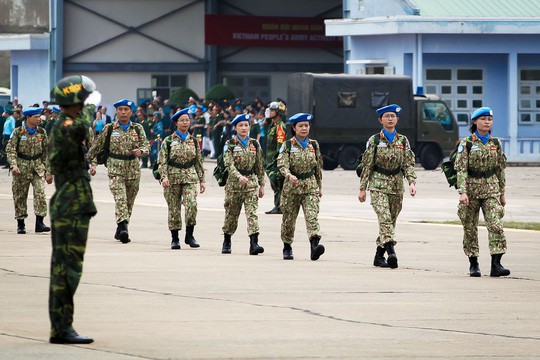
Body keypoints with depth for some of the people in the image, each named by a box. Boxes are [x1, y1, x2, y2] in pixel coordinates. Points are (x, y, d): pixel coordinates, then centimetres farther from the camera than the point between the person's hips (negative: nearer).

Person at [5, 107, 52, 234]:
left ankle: (39, 222, -12)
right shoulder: (18, 132, -4)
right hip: (21, 168, -2)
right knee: (20, 196, 4)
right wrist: (13, 165, -23)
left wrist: (48, 172, 9)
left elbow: (46, 152, 11)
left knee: (40, 193, -13)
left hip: (38, 168, 2)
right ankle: (20, 224, 16)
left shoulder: (41, 132, 6)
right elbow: (10, 149, -7)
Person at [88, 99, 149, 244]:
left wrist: (140, 151, -23)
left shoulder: (138, 129, 6)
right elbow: (96, 147, 10)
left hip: (133, 170, 3)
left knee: (129, 202, 10)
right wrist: (93, 163, 5)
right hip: (115, 169, -3)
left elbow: (146, 146, -1)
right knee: (120, 199, -20)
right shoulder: (109, 129, 3)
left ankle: (120, 231, 24)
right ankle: (123, 228, -31)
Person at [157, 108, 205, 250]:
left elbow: (199, 161, 15)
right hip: (173, 177, -1)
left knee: (192, 204, -17)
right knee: (174, 209, 2)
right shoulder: (168, 141, 2)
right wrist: (164, 176, -17)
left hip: (190, 177, 1)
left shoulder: (193, 141, 11)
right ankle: (175, 239, 13)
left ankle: (189, 235, -6)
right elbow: (162, 161, -2)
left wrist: (202, 180, 12)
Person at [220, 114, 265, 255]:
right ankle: (226, 243, 26)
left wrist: (262, 185, 11)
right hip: (234, 183, -1)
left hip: (251, 181, 1)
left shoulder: (255, 144, 8)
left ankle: (254, 243, -20)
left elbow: (260, 166, 12)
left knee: (252, 213, -12)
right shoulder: (230, 145, -1)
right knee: (231, 214, 9)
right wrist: (239, 176, -29)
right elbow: (229, 164, -13)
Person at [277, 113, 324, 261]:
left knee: (312, 215, -17)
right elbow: (282, 164, -14)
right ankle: (287, 248, 27)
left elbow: (318, 167, 17)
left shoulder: (314, 145, 9)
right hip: (292, 187, -1)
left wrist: (320, 187, 20)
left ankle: (315, 244, -31)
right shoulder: (287, 146, -1)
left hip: (310, 186, 1)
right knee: (289, 218, 9)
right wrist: (289, 175, -33)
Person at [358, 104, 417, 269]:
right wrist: (362, 189, 1)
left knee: (390, 222, 7)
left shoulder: (403, 141, 8)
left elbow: (408, 164, 5)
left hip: (397, 186, 3)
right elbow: (367, 166, 3)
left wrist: (412, 182, -12)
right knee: (385, 218, -20)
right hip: (378, 185, -3)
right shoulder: (374, 141, 2)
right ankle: (391, 251, -34)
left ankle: (379, 256, 17)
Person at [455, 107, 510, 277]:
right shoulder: (466, 143, -3)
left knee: (496, 224, -12)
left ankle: (496, 264, -15)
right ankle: (473, 264, 16)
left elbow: (500, 169, 14)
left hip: (491, 189, 2)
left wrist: (502, 193, 13)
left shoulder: (496, 143, 8)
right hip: (471, 188, -2)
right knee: (470, 228, 4)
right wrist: (462, 192, -20)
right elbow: (461, 169, -9)